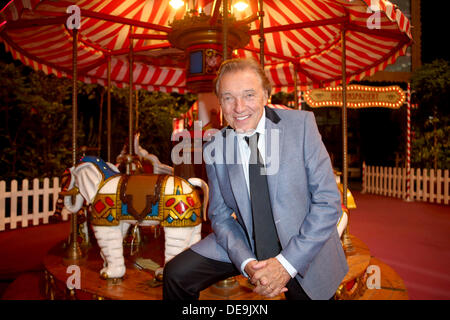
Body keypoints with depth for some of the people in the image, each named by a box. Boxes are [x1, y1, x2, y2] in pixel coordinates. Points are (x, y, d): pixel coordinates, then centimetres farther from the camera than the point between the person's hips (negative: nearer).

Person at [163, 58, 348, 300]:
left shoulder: (301, 124, -14)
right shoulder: (214, 149, -7)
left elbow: (328, 200, -15)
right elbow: (220, 214, 0)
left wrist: (287, 263, -20)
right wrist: (246, 263, -17)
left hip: (305, 250, -1)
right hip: (247, 244, 2)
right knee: (176, 274, -7)